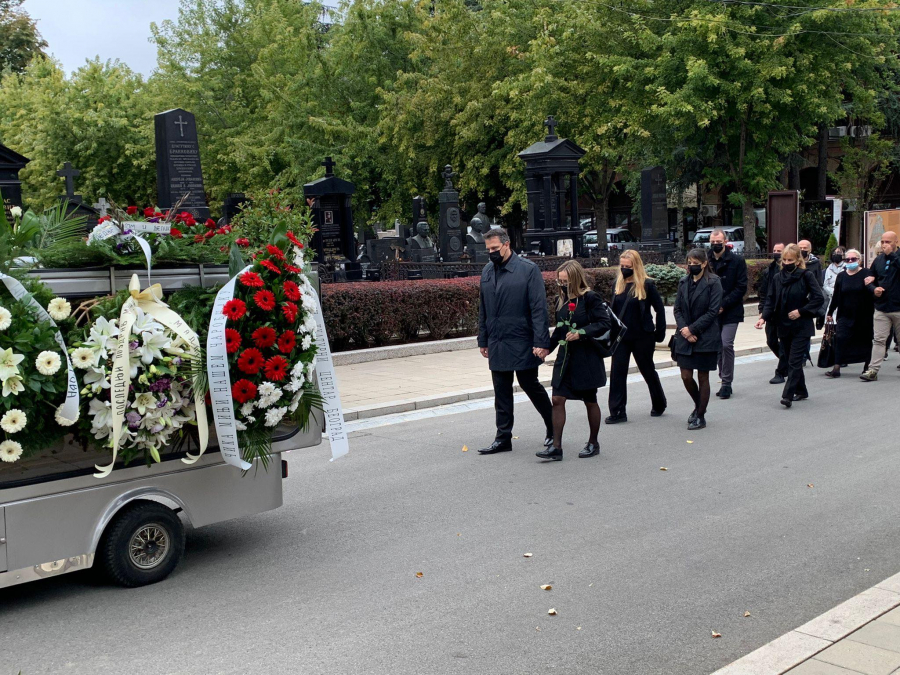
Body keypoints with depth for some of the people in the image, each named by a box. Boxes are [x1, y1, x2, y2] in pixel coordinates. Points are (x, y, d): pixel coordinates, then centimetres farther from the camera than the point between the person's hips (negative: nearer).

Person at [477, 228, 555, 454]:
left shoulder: (528, 269, -8)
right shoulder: (487, 271, 9)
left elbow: (539, 308, -12)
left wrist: (541, 342, -17)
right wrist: (483, 340, 14)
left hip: (522, 343, -5)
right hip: (497, 344, 5)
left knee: (530, 385, 3)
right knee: (501, 392, 8)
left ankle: (553, 428, 24)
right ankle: (503, 438, 16)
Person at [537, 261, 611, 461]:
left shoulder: (590, 298, -10)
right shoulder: (562, 301, 9)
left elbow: (604, 323, -14)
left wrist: (581, 333, -22)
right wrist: (547, 348, 9)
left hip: (586, 359, -6)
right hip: (565, 358, 6)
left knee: (590, 401, 9)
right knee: (557, 399, -3)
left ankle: (593, 443, 24)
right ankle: (556, 446, -2)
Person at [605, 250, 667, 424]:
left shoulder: (647, 285, -10)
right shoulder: (618, 284, 5)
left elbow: (659, 309, -6)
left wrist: (659, 333, -7)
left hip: (642, 337, -4)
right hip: (621, 336, 4)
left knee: (648, 371, 12)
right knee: (617, 372, -3)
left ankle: (659, 405, 33)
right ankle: (617, 412, 1)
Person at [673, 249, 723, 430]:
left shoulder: (713, 283, -6)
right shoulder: (683, 282, 9)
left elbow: (713, 312, -11)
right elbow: (677, 309, 7)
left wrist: (692, 329, -14)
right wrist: (684, 330, -9)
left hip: (706, 338, -4)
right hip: (685, 337, 4)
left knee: (703, 378, 3)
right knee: (686, 376, 3)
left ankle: (700, 417, 14)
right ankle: (698, 405, 30)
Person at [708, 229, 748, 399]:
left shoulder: (737, 261, -2)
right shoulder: (707, 261, 8)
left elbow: (741, 287, -6)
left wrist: (723, 304, -13)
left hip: (731, 312, -4)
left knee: (726, 345, -12)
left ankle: (726, 383, -2)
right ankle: (725, 381, 18)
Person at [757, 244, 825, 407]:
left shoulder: (807, 276, -7)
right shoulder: (777, 278, 6)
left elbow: (819, 298, -9)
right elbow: (770, 301, 4)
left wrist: (801, 311, -15)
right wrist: (764, 317, -12)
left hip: (801, 327, -5)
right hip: (784, 326, 5)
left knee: (794, 361, -9)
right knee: (793, 361, 13)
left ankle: (788, 395, -12)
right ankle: (801, 391, 26)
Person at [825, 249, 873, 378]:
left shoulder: (866, 274, -3)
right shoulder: (841, 276, 7)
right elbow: (836, 296, 12)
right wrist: (830, 312, 14)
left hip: (863, 315, -2)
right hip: (845, 315, 2)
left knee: (865, 340, 7)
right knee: (840, 338, -9)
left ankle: (867, 366, 22)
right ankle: (837, 368, -10)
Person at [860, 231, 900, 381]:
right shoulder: (879, 260, 9)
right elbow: (870, 280, 16)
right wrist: (874, 289, -4)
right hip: (881, 308, 3)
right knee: (878, 340, -1)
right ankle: (873, 370, -3)